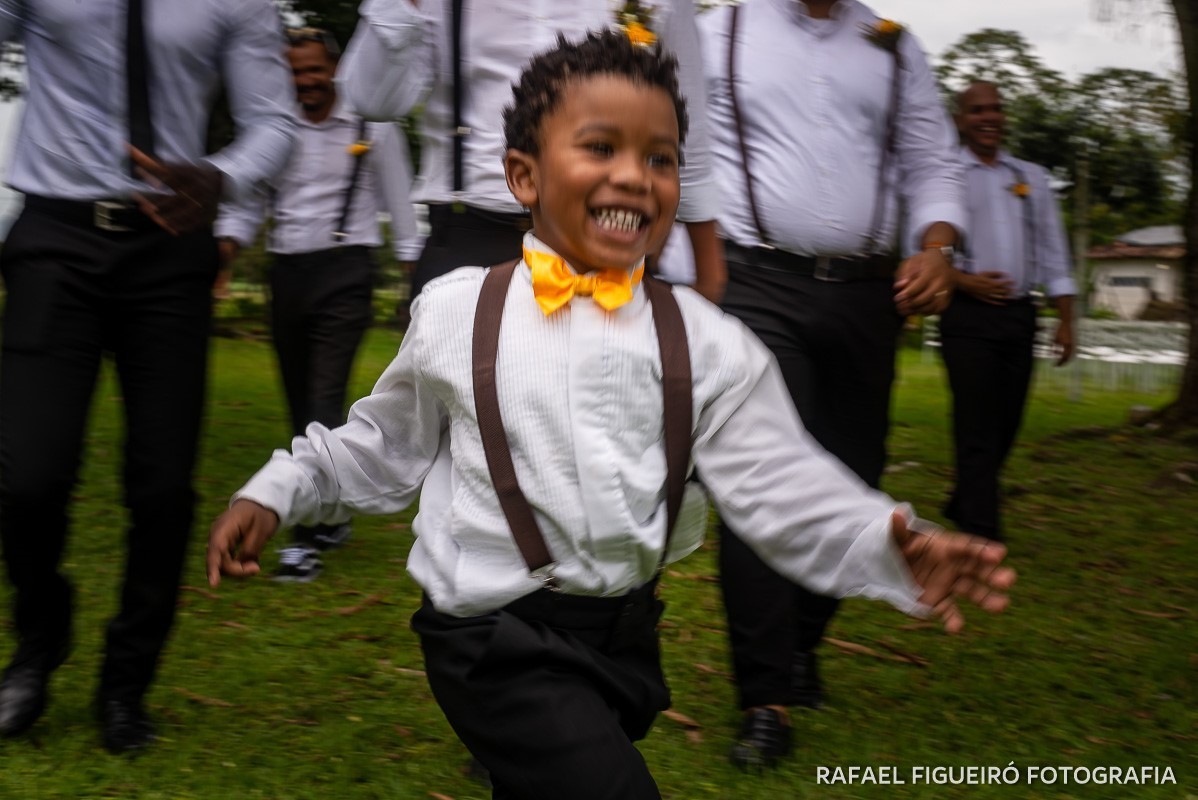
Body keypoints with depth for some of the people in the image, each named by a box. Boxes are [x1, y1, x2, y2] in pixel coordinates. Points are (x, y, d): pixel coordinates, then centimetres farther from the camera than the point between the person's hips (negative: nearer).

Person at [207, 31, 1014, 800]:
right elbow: (387, 446, 9)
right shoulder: (456, 313, -4)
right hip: (497, 638, -3)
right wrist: (278, 490, 2)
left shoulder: (705, 342, -2)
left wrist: (889, 548, -21)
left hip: (626, 633, 4)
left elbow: (781, 489, -6)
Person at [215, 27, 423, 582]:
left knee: (324, 401, -14)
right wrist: (222, 250, -7)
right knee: (300, 404, 9)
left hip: (343, 270, -4)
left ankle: (307, 538, -12)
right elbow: (248, 204, 12)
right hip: (286, 273, 5)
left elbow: (399, 208, 6)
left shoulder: (372, 129, 4)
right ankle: (330, 519, 24)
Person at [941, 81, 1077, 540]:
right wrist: (964, 282, -14)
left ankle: (961, 508, 28)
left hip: (1019, 316, 5)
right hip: (968, 317, -5)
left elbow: (1053, 253, 14)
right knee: (978, 430, -8)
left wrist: (1066, 320, 9)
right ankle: (983, 536, -5)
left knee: (1006, 428, 9)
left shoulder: (1031, 178, 16)